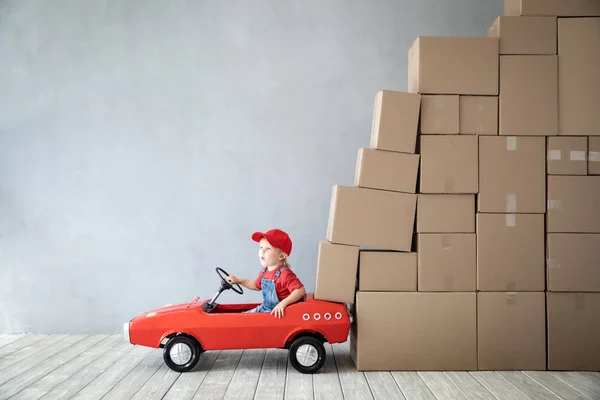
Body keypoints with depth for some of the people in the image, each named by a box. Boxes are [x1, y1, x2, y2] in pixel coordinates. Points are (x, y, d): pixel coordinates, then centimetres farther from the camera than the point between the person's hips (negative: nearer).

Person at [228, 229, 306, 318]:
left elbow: (300, 290, -33)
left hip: (278, 313, -9)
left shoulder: (285, 274, -24)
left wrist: (283, 303, -40)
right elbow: (257, 285, 27)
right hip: (264, 309, 9)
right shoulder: (264, 272, 5)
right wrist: (238, 281, 20)